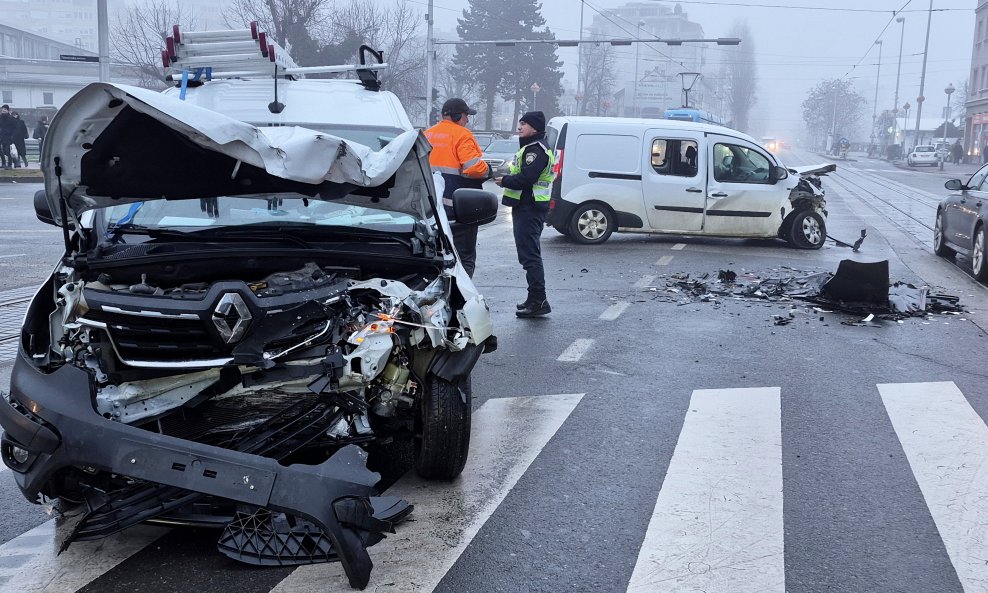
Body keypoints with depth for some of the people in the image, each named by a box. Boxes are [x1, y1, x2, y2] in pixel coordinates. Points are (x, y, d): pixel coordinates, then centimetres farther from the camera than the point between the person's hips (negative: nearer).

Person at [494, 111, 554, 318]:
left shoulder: (536, 150, -14)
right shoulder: (529, 148, 22)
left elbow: (525, 179, -23)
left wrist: (504, 181, -9)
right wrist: (506, 179, 6)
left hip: (530, 209, -11)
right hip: (525, 207, 11)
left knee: (529, 255, -12)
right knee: (529, 254, 15)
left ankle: (538, 300, -12)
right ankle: (536, 299, 22)